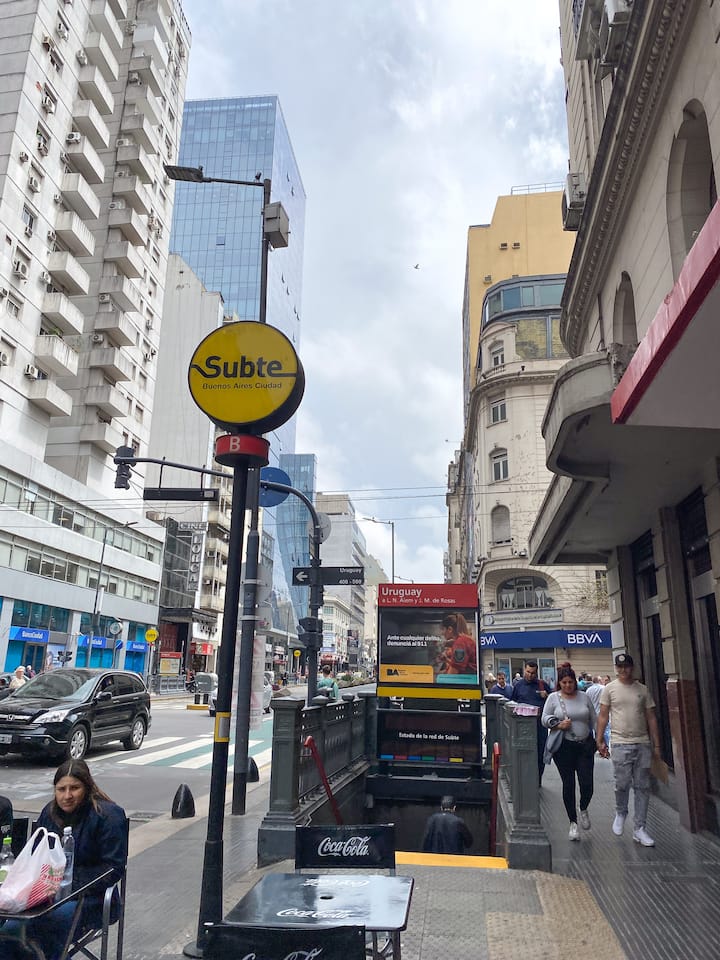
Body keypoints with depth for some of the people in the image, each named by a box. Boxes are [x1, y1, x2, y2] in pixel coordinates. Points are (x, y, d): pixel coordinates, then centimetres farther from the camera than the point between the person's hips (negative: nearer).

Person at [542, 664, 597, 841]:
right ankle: (573, 823, 19)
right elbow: (545, 719, 1)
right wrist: (558, 725, -16)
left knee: (587, 785, -4)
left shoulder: (584, 697, 6)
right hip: (564, 747, -1)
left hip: (585, 745, 1)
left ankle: (583, 810, 29)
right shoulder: (553, 698, 0)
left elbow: (594, 720, 10)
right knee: (568, 785, 3)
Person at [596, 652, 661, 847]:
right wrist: (600, 741, -4)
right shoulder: (609, 689, 1)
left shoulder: (643, 690, 8)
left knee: (642, 787, 5)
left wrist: (656, 745, 6)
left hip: (643, 743, 3)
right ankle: (620, 813, 24)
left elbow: (651, 718, 10)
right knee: (622, 784, -4)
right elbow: (603, 716, 2)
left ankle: (639, 829, 13)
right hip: (620, 743, -3)